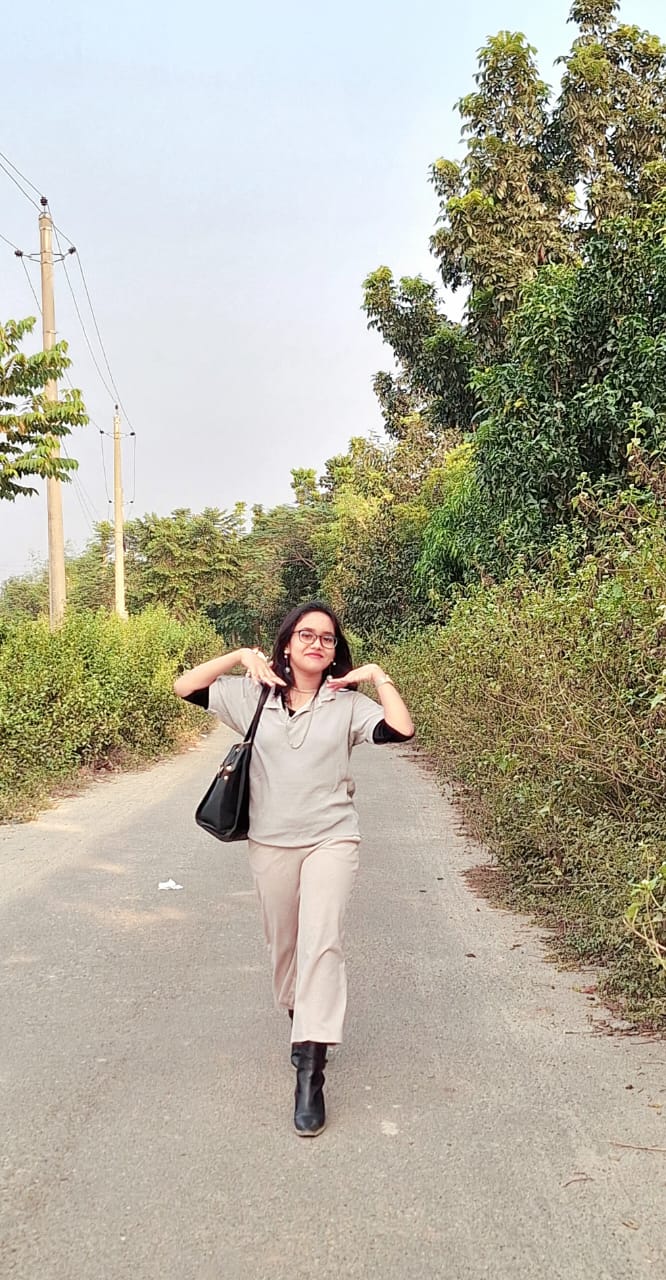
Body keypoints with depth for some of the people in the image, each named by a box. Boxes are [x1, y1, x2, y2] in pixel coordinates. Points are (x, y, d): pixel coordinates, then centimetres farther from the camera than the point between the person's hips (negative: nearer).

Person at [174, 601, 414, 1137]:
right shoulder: (252, 695, 1)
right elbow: (185, 687, -3)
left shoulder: (348, 703, -1)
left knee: (322, 941, -14)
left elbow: (402, 730, -13)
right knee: (283, 941, 16)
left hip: (332, 839, -2)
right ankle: (300, 1015, 44)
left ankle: (310, 1072, -14)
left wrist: (379, 677, -10)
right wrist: (240, 656, -8)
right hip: (271, 842, 2)